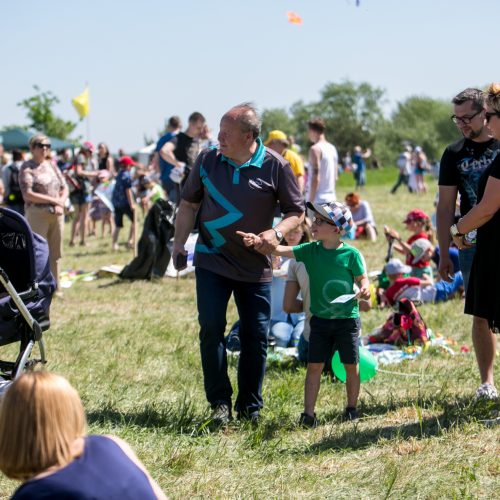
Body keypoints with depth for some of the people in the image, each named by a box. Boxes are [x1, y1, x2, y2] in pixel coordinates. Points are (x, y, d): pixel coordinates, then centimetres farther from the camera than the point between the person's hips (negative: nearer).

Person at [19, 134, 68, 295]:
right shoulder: (27, 168, -4)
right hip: (37, 214, -6)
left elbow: (64, 188, 17)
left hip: (56, 214, 6)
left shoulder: (52, 166, 15)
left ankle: (55, 287, 15)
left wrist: (61, 203, -4)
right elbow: (28, 195, -14)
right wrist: (53, 200, -12)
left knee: (55, 254, 8)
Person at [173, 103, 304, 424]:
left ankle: (250, 407, 18)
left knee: (256, 337, 4)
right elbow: (189, 203, 12)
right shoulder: (207, 160, 0)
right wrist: (179, 242, 3)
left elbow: (296, 211, 0)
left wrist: (277, 232, -19)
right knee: (211, 329, -7)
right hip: (212, 261, 1)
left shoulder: (275, 167, -8)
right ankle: (220, 402, 4)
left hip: (255, 266, -1)